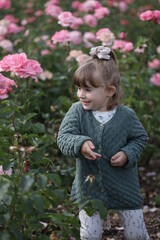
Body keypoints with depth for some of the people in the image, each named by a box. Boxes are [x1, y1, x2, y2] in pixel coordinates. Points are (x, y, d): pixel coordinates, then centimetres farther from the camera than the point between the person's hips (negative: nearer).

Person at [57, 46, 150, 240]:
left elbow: (140, 137, 1)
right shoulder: (77, 111, -12)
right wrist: (80, 144, -36)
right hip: (89, 185, 0)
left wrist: (127, 154, -17)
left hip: (124, 186, 0)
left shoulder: (126, 115, -12)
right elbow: (64, 137, -16)